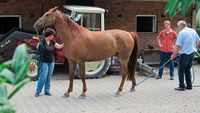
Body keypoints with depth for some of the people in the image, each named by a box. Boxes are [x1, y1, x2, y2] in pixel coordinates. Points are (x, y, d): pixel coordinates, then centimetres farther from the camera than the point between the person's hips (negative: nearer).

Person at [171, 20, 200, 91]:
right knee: (188, 70, 17)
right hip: (192, 53, 7)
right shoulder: (193, 31, 8)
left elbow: (178, 45, -17)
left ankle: (182, 86, 1)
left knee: (181, 70, 1)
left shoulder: (181, 33, -13)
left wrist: (174, 54, -9)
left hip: (184, 54, -7)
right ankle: (189, 85, 19)